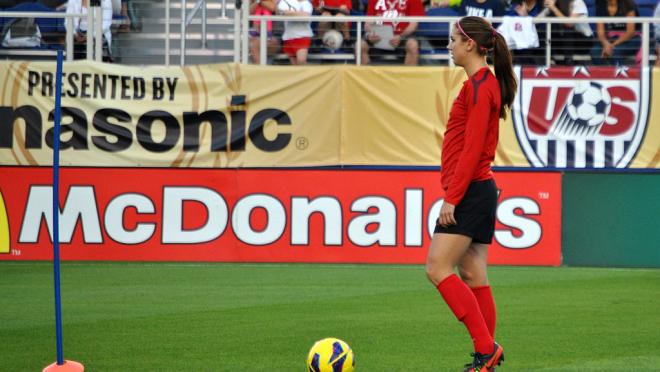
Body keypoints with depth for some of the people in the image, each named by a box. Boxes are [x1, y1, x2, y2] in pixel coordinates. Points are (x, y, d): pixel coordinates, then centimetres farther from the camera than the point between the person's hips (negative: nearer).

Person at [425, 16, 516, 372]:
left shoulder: (479, 86, -14)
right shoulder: (486, 83, 16)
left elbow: (472, 148, -19)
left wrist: (452, 197, -20)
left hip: (469, 191, -10)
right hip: (479, 191, 10)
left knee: (438, 269, -11)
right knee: (472, 276, 9)